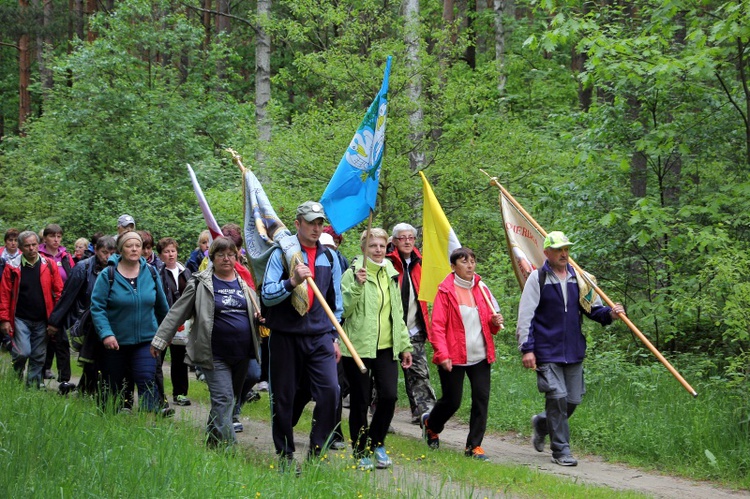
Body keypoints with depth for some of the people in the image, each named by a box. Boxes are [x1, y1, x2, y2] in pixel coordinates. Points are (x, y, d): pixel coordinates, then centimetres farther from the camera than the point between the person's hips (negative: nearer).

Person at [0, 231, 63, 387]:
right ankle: (15, 378, 15)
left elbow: (59, 292, 3)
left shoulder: (49, 265, 1)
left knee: (38, 357, 7)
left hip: (42, 320, 2)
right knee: (22, 353, -13)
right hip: (21, 319, -2)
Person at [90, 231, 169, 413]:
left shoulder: (151, 273, 1)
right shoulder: (108, 275, -8)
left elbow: (161, 305, 14)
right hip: (115, 342, -1)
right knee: (113, 388, 11)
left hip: (146, 340, 1)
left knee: (147, 381, -15)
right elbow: (97, 307, -11)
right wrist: (106, 333, -22)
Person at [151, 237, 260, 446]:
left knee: (232, 398, 12)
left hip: (242, 354, 5)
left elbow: (254, 310, 25)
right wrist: (159, 340, 0)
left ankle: (213, 443, 27)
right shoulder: (200, 283, -2)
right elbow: (177, 313, 1)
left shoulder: (244, 282, 11)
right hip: (215, 356, -5)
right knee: (223, 399, -13)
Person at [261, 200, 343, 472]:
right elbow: (267, 295, -10)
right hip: (285, 335, -2)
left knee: (329, 390, -12)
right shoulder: (281, 254, -2)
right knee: (283, 397, 3)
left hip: (320, 336, 3)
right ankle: (285, 455, 16)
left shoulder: (329, 257, 10)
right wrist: (292, 282, -25)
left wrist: (335, 337, 14)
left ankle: (316, 452, 0)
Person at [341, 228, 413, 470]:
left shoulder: (391, 275, 14)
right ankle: (361, 453, 14)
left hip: (386, 347, 4)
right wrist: (357, 285, -26)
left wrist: (405, 345, 18)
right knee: (360, 402, 0)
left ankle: (377, 443, 13)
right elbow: (344, 310, -13)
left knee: (389, 395, -9)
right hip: (358, 347, -4)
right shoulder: (353, 274, -5)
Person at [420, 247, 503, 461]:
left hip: (480, 356, 4)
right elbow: (437, 326, -9)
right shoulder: (446, 290, -6)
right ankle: (430, 423, 35)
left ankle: (474, 445, 6)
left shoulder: (481, 288, 9)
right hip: (454, 357, -4)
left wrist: (495, 322, -4)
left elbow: (489, 320, 20)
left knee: (481, 399, -4)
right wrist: (442, 355, -17)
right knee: (452, 401, 3)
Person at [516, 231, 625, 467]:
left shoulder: (578, 278, 10)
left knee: (572, 400, 7)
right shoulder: (537, 278, -3)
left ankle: (542, 423, 35)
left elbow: (592, 308, 14)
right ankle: (561, 451, 2)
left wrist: (609, 314, -8)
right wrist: (527, 348, -11)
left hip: (574, 351, 5)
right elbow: (526, 316, -5)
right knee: (557, 397, -10)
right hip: (547, 352, -5)